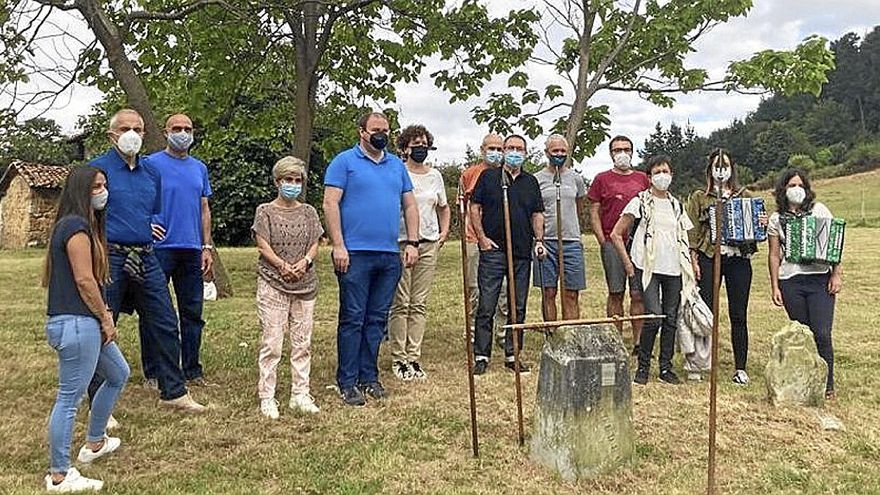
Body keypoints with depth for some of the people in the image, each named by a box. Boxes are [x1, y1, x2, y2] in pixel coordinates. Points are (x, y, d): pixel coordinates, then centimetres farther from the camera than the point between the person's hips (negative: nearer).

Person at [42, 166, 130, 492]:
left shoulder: (70, 224, 17)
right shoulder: (77, 226, -14)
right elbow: (84, 279, -20)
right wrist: (105, 317, -9)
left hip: (85, 322, 11)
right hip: (75, 323, -11)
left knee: (118, 374, 23)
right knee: (70, 398, -3)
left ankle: (94, 443, 37)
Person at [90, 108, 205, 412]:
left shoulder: (151, 172, 14)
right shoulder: (98, 169, -4)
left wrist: (151, 227, 5)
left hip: (146, 259, 6)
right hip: (110, 258, -5)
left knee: (164, 324, 8)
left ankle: (173, 392, 21)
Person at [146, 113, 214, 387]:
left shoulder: (200, 168, 14)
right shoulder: (152, 164, -1)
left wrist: (207, 247, 10)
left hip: (192, 250, 5)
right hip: (160, 248, -5)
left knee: (192, 312, 9)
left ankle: (192, 370, 19)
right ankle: (153, 372, 13)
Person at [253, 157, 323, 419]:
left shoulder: (308, 212, 14)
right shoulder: (265, 211, 5)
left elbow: (314, 244, 7)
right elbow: (263, 246, -4)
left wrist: (305, 262, -13)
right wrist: (283, 266, -18)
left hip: (305, 284, 3)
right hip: (272, 283, -3)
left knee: (302, 342, 6)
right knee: (271, 342, -5)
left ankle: (300, 394, 14)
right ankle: (267, 397, 4)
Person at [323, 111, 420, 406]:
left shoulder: (397, 165, 17)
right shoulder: (345, 161, 0)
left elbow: (410, 205, 18)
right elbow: (330, 204, -7)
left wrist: (412, 243, 7)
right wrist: (338, 246, -14)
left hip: (390, 256, 5)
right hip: (355, 254, -5)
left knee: (377, 320, 10)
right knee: (352, 319, -2)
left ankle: (369, 377, 20)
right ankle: (347, 382, 7)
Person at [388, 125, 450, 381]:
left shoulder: (435, 175, 14)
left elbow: (443, 208, 27)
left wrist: (444, 231, 15)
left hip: (429, 244, 5)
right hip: (400, 242, -5)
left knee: (419, 304, 6)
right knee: (401, 304, -3)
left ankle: (413, 357, 12)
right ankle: (398, 359, 6)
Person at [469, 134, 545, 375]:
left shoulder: (531, 181, 15)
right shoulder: (488, 177, 5)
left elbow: (537, 214, 16)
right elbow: (474, 208, 3)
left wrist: (539, 240, 3)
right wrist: (482, 237, -6)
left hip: (522, 254, 4)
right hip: (493, 250, -4)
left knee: (518, 307, 7)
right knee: (486, 306, -3)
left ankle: (512, 355, 16)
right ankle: (481, 356, 4)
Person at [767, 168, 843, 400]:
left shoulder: (819, 210, 6)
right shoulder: (776, 219, 8)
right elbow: (774, 255, 9)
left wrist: (836, 274, -2)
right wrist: (774, 287, 5)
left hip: (820, 279, -1)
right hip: (791, 282, 1)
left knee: (822, 334, -7)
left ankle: (827, 385, 4)